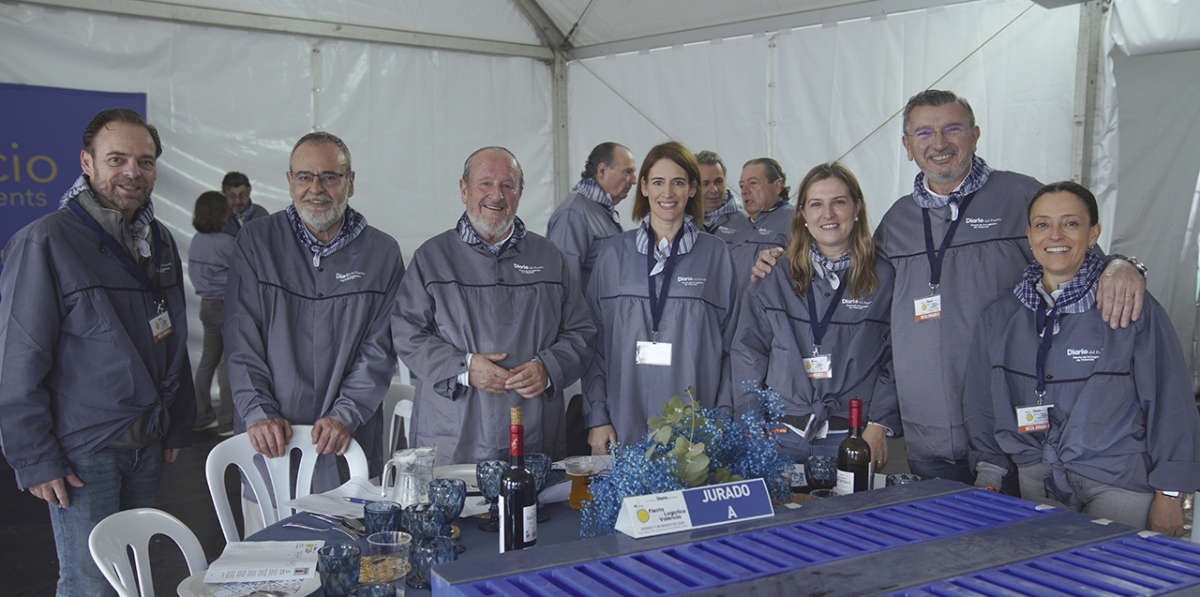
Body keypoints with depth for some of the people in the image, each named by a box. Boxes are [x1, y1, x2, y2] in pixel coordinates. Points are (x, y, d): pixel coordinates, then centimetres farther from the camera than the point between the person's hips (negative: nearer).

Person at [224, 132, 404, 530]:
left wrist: (344, 415, -12)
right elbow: (241, 340, 0)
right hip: (269, 442, 0)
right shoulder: (257, 242, 4)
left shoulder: (382, 253, 3)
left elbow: (379, 350, -1)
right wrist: (258, 412, -11)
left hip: (349, 445, 0)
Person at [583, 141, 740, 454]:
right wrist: (596, 418, 0)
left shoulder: (716, 255, 3)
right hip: (625, 426, 1)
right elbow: (594, 341, 6)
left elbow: (731, 345, 5)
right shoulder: (614, 253, 5)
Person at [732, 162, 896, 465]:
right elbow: (747, 350, 5)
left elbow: (897, 360, 1)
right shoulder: (775, 277, 5)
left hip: (852, 437, -1)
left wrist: (879, 426, -7)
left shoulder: (884, 278, 2)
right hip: (780, 434, 1)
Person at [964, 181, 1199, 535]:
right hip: (1037, 485, 3)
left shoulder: (1135, 309, -8)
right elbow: (982, 404, 11)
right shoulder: (1001, 317, 4)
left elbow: (1170, 404, -6)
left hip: (1120, 487, -3)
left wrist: (1169, 497, -5)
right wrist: (988, 476, 8)